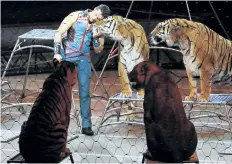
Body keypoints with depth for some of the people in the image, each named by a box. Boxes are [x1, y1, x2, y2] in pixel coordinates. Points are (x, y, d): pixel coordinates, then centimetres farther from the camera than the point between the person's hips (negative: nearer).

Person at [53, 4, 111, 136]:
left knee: (84, 92, -1)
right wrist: (57, 52, -19)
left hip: (83, 59, 2)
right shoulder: (76, 16, -10)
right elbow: (59, 32, -11)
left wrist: (96, 37, -15)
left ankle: (86, 125, 5)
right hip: (66, 56, -2)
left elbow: (98, 50, 4)